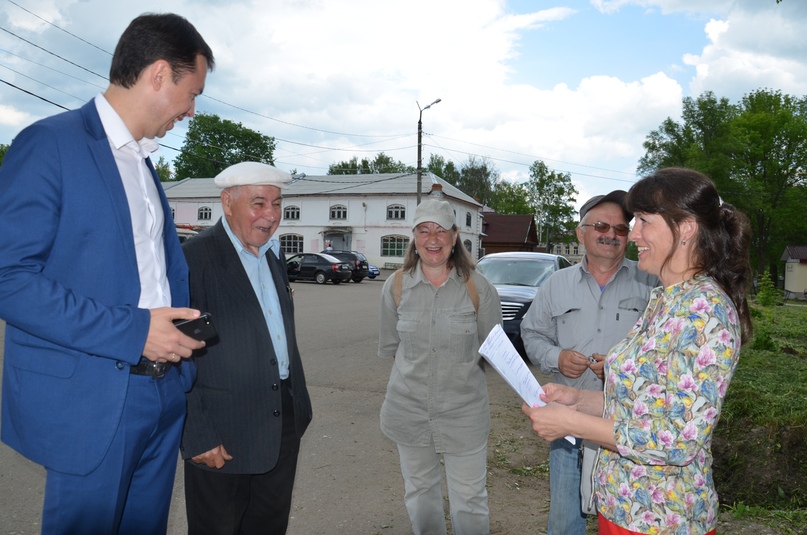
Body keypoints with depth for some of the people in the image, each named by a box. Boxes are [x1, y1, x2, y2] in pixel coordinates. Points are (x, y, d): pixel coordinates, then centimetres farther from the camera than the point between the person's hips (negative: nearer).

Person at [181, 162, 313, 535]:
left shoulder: (274, 255, 10)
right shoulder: (194, 258, -14)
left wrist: (299, 406, 16)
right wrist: (198, 436, -17)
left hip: (283, 427, 7)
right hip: (222, 438, -7)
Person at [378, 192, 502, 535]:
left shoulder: (477, 288, -8)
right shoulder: (397, 285, -2)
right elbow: (388, 346, 7)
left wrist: (463, 368, -7)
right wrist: (415, 366, 4)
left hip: (464, 412, -2)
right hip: (408, 410, 2)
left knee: (469, 500, 7)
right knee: (419, 494, 18)